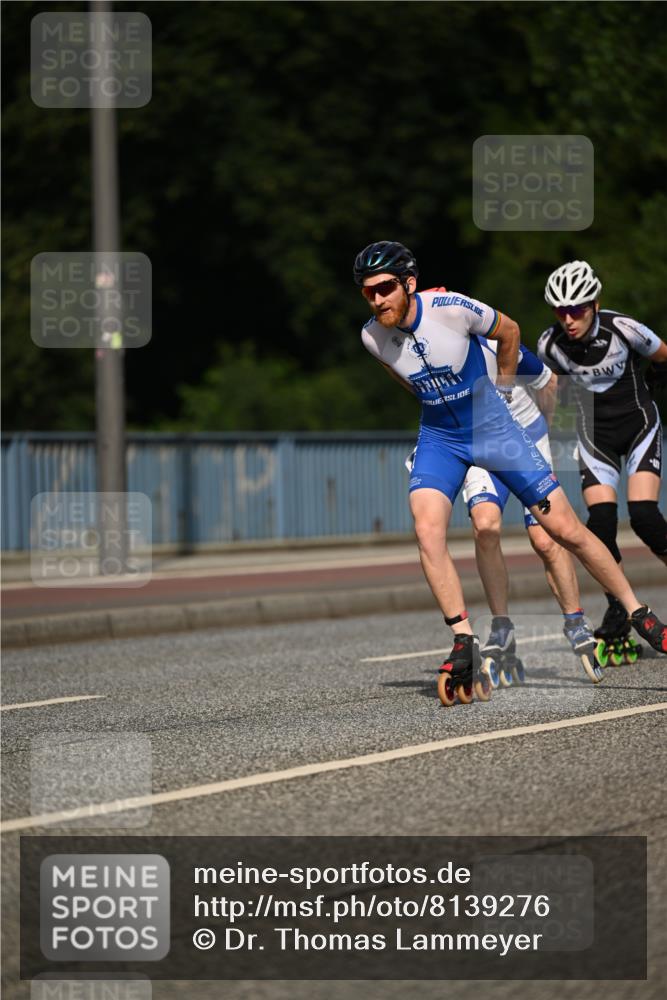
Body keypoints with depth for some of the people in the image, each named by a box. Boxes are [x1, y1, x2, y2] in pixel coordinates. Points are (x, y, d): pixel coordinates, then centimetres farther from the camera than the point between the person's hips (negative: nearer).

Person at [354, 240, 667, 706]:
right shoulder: (373, 337, -13)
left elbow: (509, 331, -3)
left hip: (493, 428, -2)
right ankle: (466, 645, -16)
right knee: (427, 530, -23)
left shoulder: (452, 309, -24)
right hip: (440, 438, 2)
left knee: (568, 531, -2)